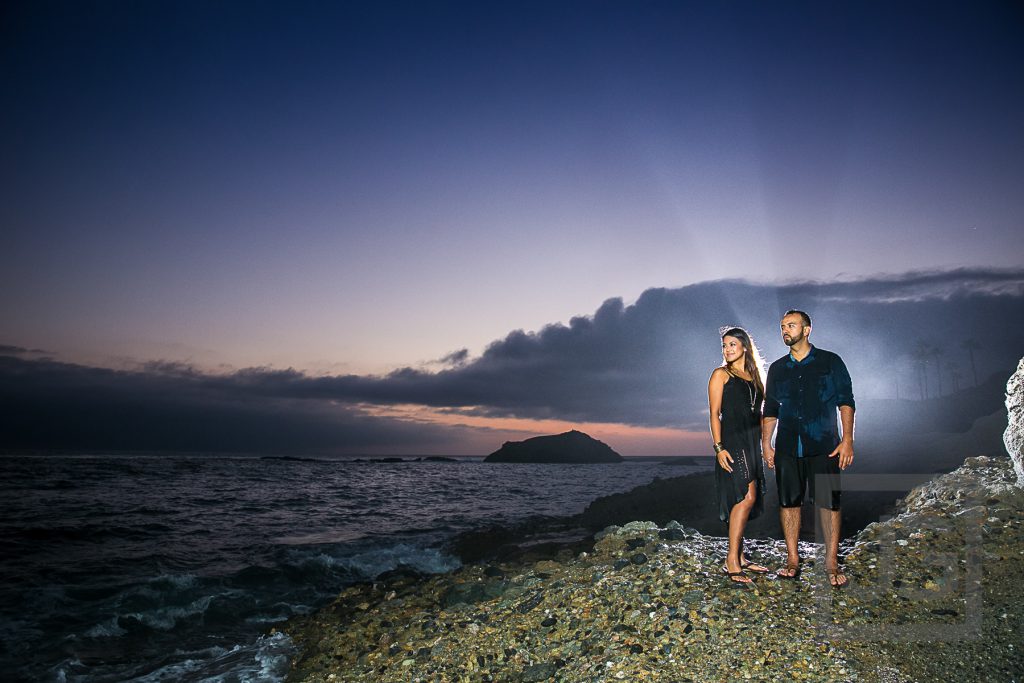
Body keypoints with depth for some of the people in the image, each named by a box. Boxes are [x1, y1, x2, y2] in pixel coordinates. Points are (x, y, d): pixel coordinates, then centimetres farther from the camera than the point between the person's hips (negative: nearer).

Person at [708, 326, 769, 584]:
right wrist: (719, 447, -15)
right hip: (732, 441, -7)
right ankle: (731, 562, -14)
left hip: (752, 444, 7)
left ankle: (740, 558, 15)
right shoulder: (721, 374, 1)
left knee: (743, 500, 8)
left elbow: (759, 414, 20)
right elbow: (715, 414, -5)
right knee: (746, 497, -16)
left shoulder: (754, 377, 18)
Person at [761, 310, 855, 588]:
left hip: (824, 446, -3)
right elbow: (770, 409, 16)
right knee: (789, 502, 4)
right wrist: (766, 443, 9)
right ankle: (792, 559, 14)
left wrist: (847, 439, -8)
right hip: (787, 448, 3)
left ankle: (831, 562, 8)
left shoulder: (830, 362, 4)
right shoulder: (777, 369, 13)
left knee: (829, 502, -3)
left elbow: (846, 401, 1)